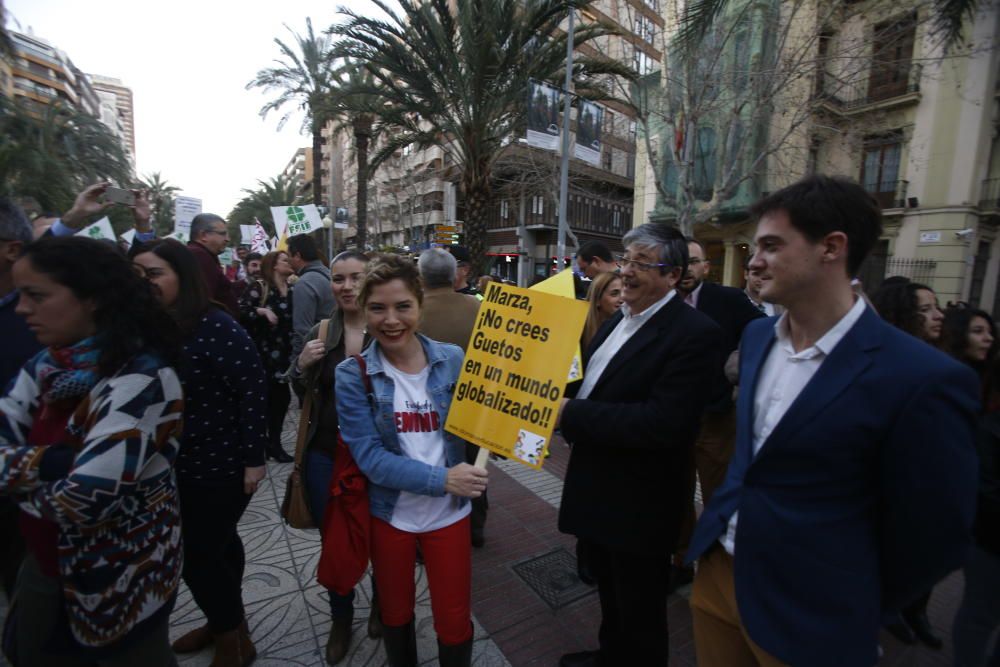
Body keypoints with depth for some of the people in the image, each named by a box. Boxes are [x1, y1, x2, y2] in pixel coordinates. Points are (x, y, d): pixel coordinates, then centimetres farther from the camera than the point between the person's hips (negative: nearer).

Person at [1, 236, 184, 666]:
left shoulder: (140, 380, -29)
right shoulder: (48, 365, -3)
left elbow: (85, 501, -32)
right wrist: (47, 462, -24)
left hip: (121, 578, -7)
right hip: (46, 563, 7)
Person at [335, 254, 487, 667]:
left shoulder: (453, 361, -10)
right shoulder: (352, 376, -12)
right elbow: (369, 455, -16)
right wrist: (441, 479, -24)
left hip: (448, 513, 0)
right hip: (389, 514, 1)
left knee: (454, 621, 15)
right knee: (395, 613, 25)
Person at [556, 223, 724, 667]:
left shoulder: (695, 333, -21)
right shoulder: (620, 318, 6)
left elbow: (663, 424, -30)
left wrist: (570, 413, -27)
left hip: (639, 507, -8)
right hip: (596, 492, 8)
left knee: (639, 616, 17)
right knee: (609, 593, 30)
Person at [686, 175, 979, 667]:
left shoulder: (922, 379, -21)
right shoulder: (756, 336, -1)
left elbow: (932, 538, -11)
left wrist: (856, 613, 1)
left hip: (807, 618, -5)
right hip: (717, 569, 6)